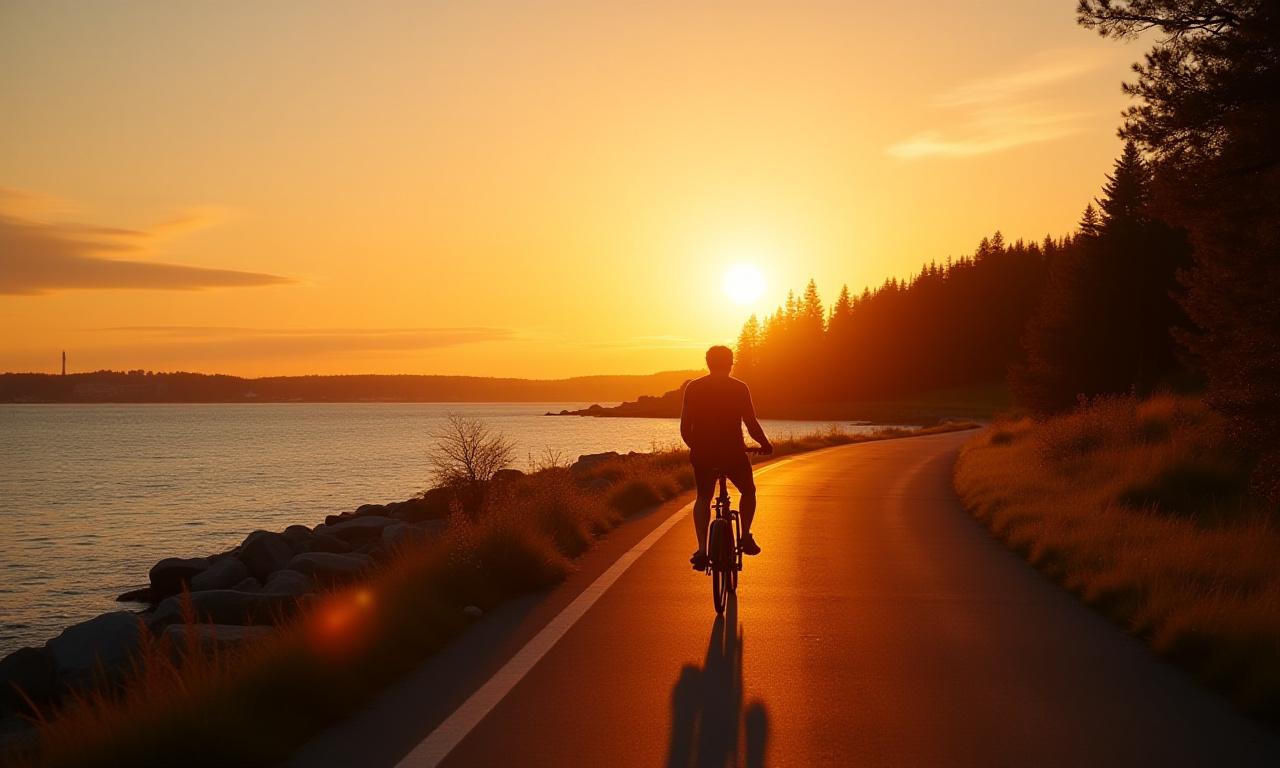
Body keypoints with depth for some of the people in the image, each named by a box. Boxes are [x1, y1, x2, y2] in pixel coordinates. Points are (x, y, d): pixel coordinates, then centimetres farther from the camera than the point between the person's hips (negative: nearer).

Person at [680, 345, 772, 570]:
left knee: (703, 498, 16)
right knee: (748, 492, 23)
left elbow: (685, 428, 4)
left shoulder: (693, 388, 3)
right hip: (733, 453, -2)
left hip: (702, 454, 2)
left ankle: (702, 549, -1)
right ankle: (745, 536, 8)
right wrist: (765, 445, 11)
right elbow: (751, 425, -5)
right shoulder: (739, 388, -3)